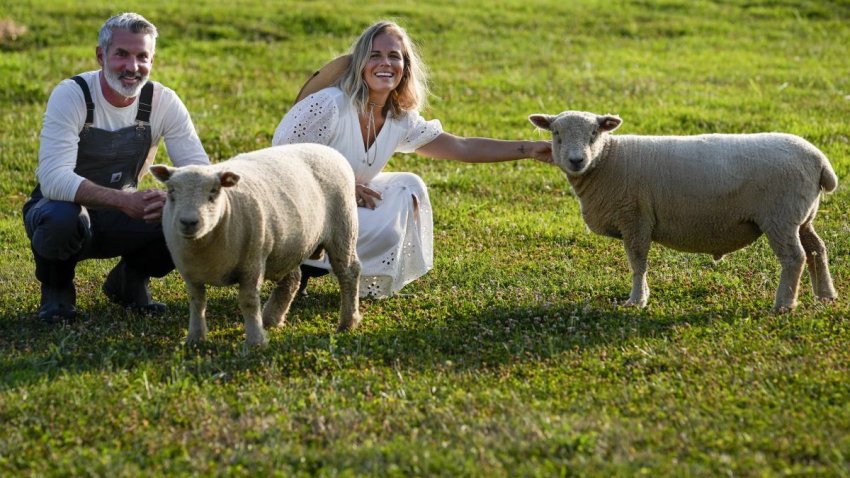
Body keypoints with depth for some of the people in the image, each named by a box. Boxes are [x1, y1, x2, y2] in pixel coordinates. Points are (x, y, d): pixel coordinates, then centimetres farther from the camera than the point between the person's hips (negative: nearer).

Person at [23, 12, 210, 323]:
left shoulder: (164, 102, -10)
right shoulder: (71, 95, -22)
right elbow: (53, 179, -33)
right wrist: (124, 200, -45)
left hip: (120, 218, 4)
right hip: (65, 207, -3)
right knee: (62, 219, -39)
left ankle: (130, 280, 8)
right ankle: (56, 287, -4)